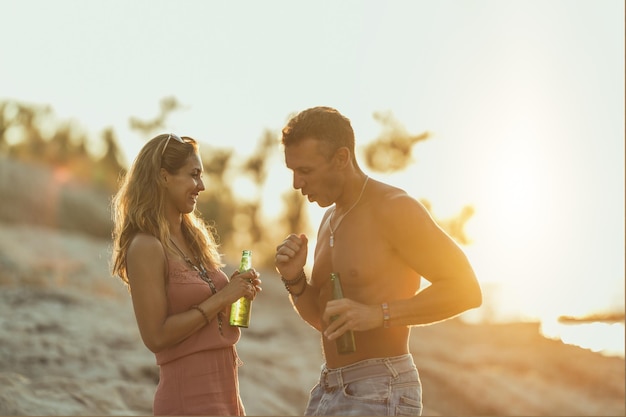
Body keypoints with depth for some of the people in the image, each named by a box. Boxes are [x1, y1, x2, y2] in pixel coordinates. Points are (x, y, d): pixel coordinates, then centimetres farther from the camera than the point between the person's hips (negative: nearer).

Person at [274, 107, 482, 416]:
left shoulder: (394, 207, -12)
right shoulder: (331, 218, 14)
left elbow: (466, 290, -17)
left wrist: (378, 314, -25)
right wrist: (294, 280, -1)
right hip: (330, 391, 9)